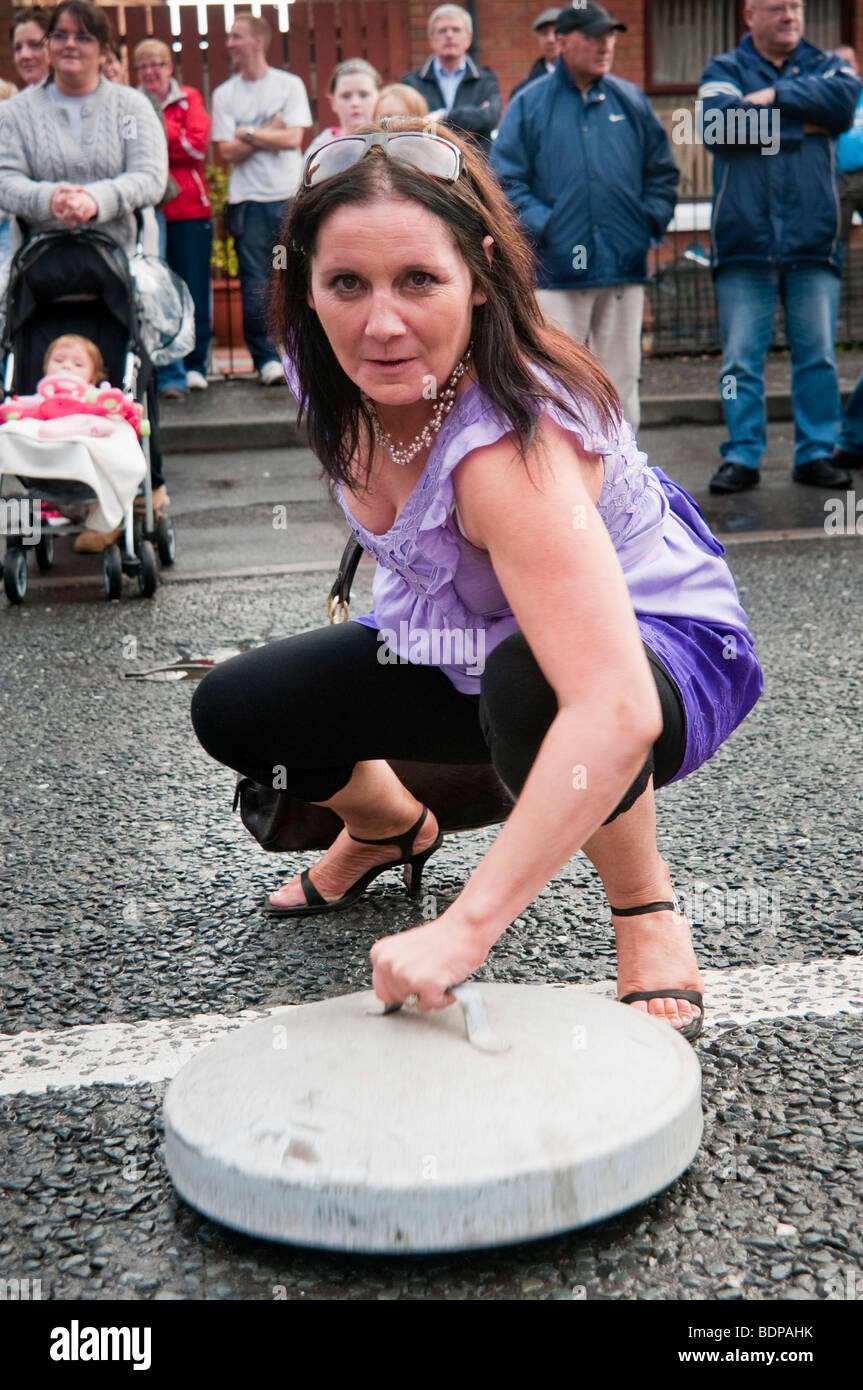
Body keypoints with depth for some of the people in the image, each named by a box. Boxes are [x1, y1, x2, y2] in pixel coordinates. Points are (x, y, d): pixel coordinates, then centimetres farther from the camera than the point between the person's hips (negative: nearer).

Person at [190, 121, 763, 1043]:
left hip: (657, 656, -7)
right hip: (467, 646, 7)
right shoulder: (336, 374, -16)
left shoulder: (511, 448, -39)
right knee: (235, 710, -3)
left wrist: (464, 930, -50)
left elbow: (615, 714, -49)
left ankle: (644, 907, -11)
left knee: (530, 685, -42)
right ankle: (390, 827, 29)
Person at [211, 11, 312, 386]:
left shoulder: (290, 85, 5)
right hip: (248, 200, 1)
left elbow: (293, 138, -7)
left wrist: (248, 134, -4)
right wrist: (269, 132, -4)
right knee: (255, 286, -5)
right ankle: (266, 359, 1)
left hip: (291, 198, 0)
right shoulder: (224, 94, 8)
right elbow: (227, 152, -1)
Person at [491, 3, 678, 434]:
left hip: (624, 267, 3)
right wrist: (540, 225, -11)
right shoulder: (530, 104, 3)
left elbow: (663, 171, 18)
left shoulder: (631, 100, 12)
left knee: (621, 376, 8)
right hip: (556, 269, -3)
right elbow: (505, 181, -1)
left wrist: (653, 219, 4)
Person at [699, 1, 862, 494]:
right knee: (741, 359, 0)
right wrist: (801, 123, -6)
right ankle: (742, 457, 8)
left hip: (814, 242, 2)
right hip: (744, 244, -1)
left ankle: (817, 454, 11)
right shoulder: (724, 70, 10)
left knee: (818, 356, 3)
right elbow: (721, 123, -11)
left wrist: (774, 96, -8)